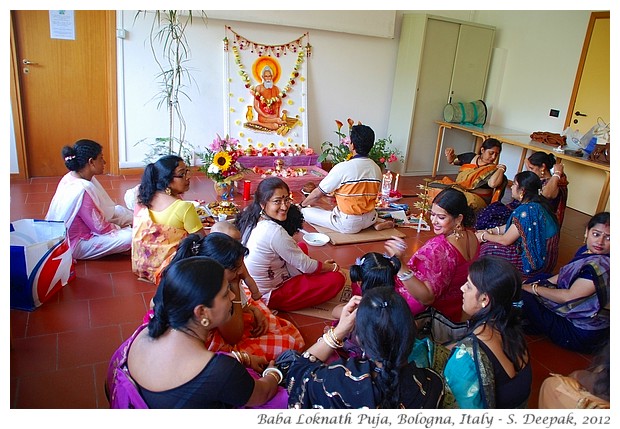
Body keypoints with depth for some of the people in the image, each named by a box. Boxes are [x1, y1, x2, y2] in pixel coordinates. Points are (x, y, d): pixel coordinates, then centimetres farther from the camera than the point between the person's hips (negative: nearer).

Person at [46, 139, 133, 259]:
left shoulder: (72, 177, -3)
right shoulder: (81, 190, -32)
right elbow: (100, 228, -23)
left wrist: (133, 219, 4)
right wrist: (120, 229, -5)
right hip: (74, 245, -10)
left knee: (118, 210, 13)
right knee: (129, 237, -20)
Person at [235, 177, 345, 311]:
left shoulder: (252, 220, -3)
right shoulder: (275, 232, -30)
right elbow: (305, 265, -18)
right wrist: (331, 267, 0)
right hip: (269, 296, -8)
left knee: (302, 246, 20)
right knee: (337, 279, -10)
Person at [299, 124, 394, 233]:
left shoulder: (342, 168, -19)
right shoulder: (376, 169, -1)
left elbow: (317, 194, -11)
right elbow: (372, 196, 12)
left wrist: (302, 205, 9)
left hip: (347, 225, -7)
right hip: (369, 220, 7)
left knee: (305, 212, -2)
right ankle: (377, 222, 8)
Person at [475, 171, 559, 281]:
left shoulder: (526, 210, -27)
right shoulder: (538, 204, 3)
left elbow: (506, 240, -18)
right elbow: (512, 227, 13)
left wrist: (484, 237, -3)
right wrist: (490, 231, 10)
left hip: (534, 264, -10)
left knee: (486, 249, -5)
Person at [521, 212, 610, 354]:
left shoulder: (601, 265, -28)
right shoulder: (587, 251, 0)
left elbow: (569, 296, -27)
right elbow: (567, 275, 13)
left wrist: (533, 288, -16)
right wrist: (539, 283, 2)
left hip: (580, 333, -10)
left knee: (521, 296, -14)